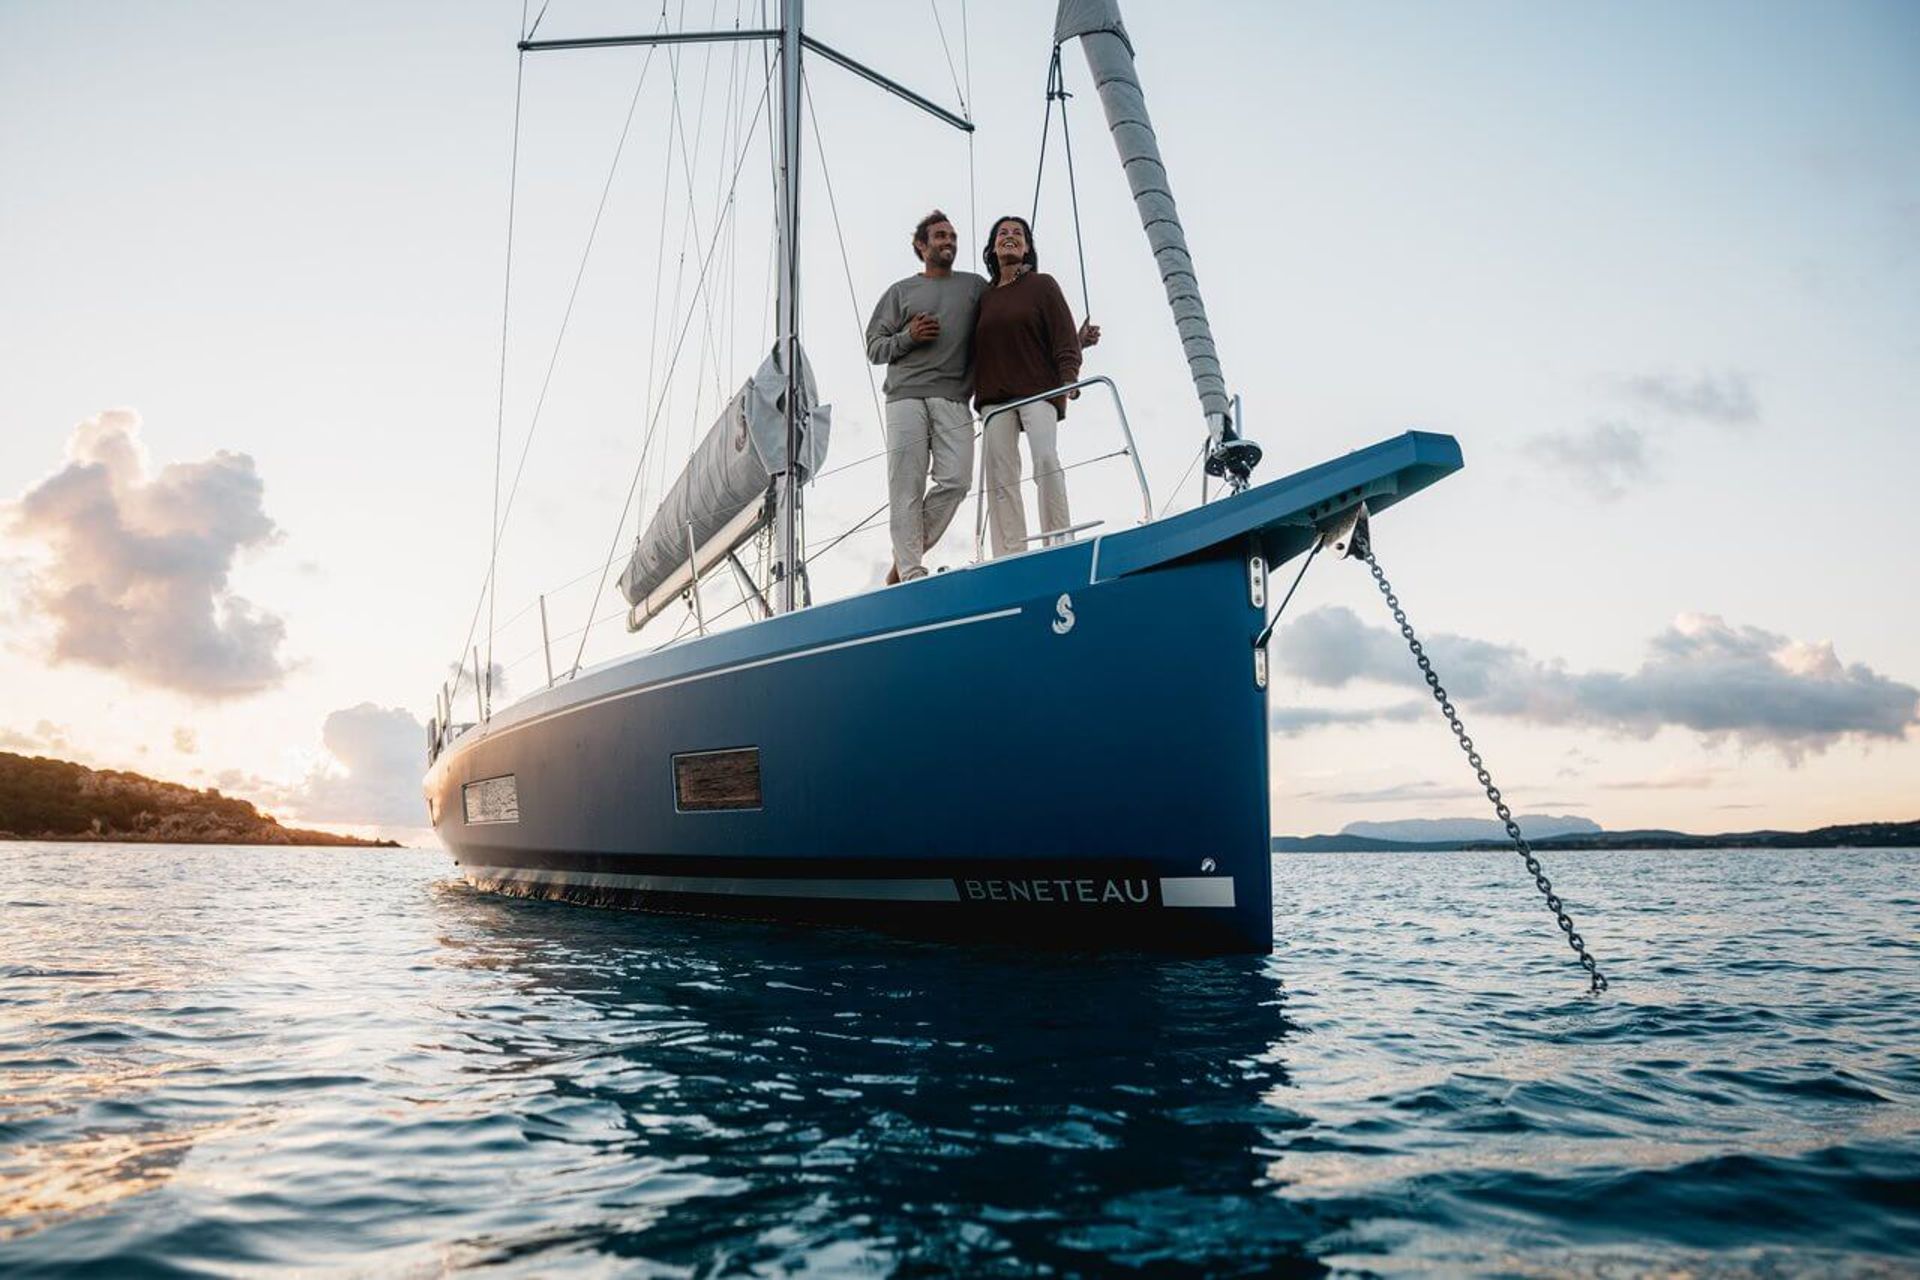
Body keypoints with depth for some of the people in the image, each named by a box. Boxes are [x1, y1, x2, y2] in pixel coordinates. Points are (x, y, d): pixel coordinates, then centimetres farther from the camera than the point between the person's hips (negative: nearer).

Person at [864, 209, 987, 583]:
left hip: (953, 400, 1)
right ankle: (911, 572, -8)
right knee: (907, 487, -10)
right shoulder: (901, 292, 18)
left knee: (956, 479, -13)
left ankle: (906, 556, 1)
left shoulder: (975, 286, 21)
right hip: (906, 397, -1)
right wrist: (908, 337, -3)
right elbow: (874, 347, 14)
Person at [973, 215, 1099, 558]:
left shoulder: (1042, 284, 11)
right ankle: (1011, 554, -11)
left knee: (1046, 458, -22)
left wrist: (1069, 376, -11)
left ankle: (1058, 540, -18)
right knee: (1000, 474, -7)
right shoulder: (984, 297, 21)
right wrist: (978, 392, 11)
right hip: (994, 396, 4)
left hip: (1038, 389, -3)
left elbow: (1063, 333, 2)